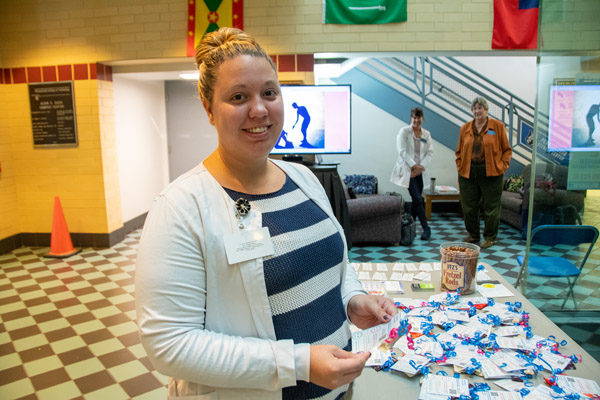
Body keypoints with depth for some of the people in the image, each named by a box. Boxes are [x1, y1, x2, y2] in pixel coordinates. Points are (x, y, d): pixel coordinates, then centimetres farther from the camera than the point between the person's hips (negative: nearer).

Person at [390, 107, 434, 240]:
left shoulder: (426, 134, 11)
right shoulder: (404, 132, -3)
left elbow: (430, 153, 5)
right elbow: (402, 151, -11)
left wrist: (421, 167, -9)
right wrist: (414, 166, -16)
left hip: (420, 172, 5)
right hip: (407, 170, -5)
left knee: (416, 200, 6)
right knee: (418, 199, -11)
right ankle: (426, 228, -5)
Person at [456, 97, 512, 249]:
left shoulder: (498, 126, 2)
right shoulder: (465, 128, 9)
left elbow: (507, 150, 4)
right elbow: (459, 151, 13)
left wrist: (502, 166, -7)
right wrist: (460, 168, 4)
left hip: (491, 173, -3)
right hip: (468, 173, 3)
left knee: (491, 207, 3)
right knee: (468, 206, 7)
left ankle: (490, 238, 17)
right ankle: (473, 235, 24)